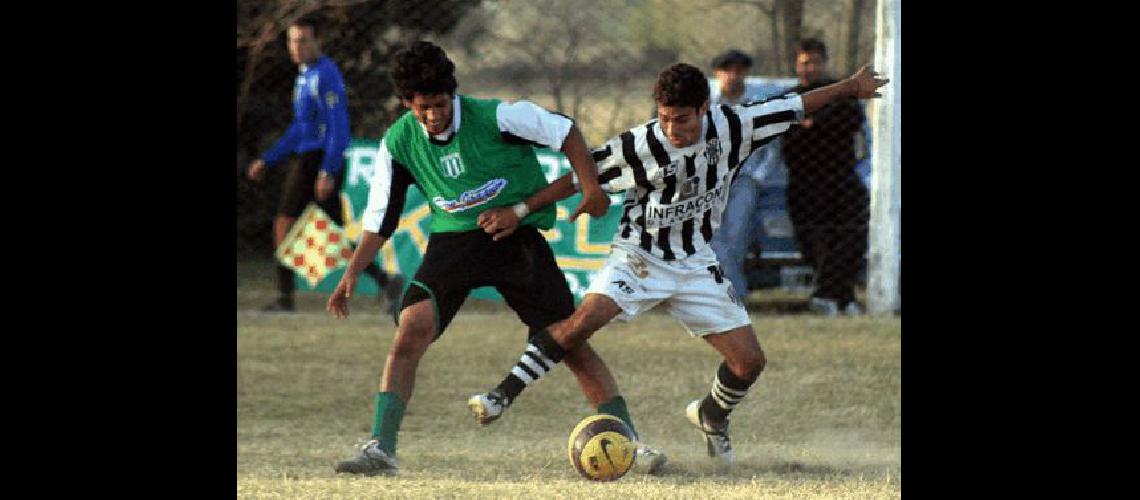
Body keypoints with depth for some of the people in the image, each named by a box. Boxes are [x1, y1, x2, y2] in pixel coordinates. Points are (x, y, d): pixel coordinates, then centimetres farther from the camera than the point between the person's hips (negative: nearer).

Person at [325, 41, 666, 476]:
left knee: (570, 342, -3)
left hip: (518, 238, -2)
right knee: (412, 328, -21)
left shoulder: (492, 116, -16)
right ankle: (380, 448, -19)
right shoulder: (399, 143, -5)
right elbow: (380, 219, 6)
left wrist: (591, 190, -7)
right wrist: (352, 275, -1)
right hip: (453, 241, 2)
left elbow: (565, 132, -4)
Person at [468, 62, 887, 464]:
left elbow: (792, 107, 0)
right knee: (582, 322, -29)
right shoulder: (638, 147, -20)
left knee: (749, 360, -2)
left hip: (695, 265, 4)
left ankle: (711, 417, 29)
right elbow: (578, 178, -13)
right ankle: (503, 395, -22)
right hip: (639, 257, -4)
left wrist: (850, 87, 11)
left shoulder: (730, 127, -13)